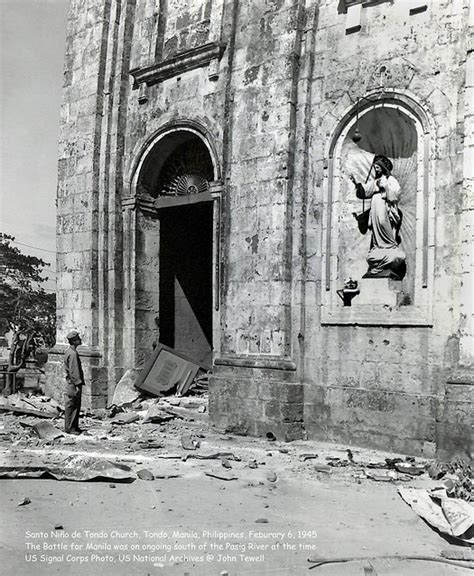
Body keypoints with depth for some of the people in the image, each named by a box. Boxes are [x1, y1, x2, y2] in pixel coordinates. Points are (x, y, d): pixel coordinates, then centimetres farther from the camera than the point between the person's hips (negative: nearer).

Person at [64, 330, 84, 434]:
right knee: (71, 406, -3)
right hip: (73, 384, -10)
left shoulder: (69, 351, 15)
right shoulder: (73, 353, -17)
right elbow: (73, 371, -21)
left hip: (72, 383, 10)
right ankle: (69, 428, 3)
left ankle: (74, 426, 21)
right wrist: (77, 384, -20)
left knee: (76, 406, 14)